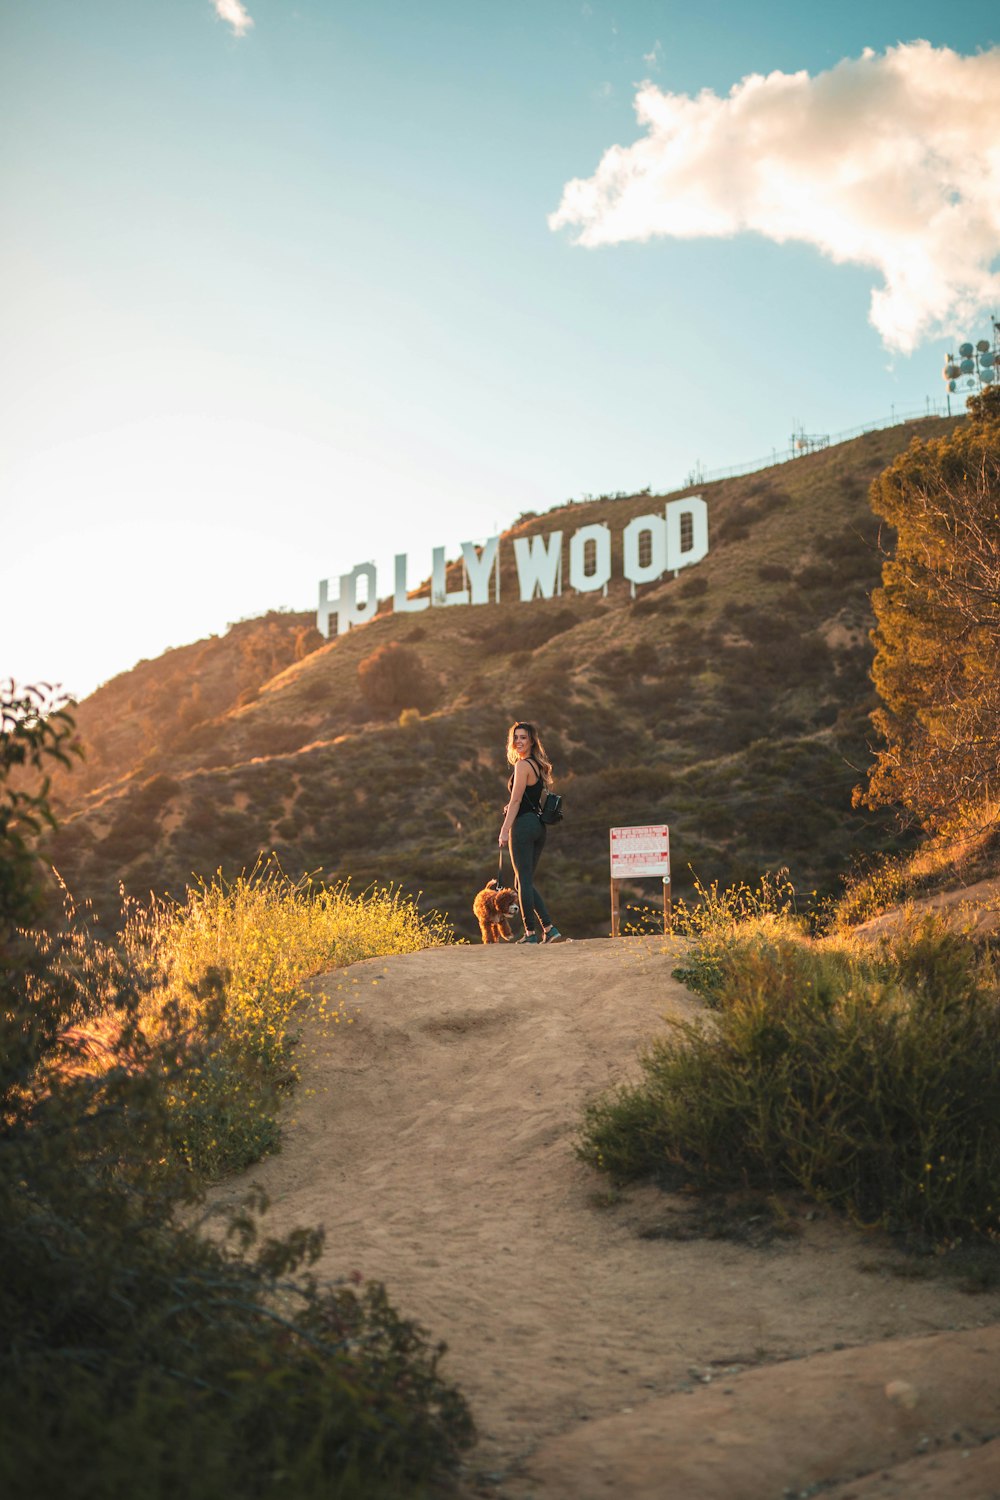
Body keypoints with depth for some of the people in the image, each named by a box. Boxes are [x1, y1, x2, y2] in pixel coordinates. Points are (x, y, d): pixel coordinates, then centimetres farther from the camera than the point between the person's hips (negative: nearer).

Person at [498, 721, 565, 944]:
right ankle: (550, 929, 7)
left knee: (524, 880, -2)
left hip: (523, 825, -9)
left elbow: (516, 800, -14)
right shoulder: (538, 765, 16)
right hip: (539, 825, 9)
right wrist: (511, 808, 10)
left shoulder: (522, 765, -11)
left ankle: (530, 933, 1)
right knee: (525, 882, 13)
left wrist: (505, 830, -14)